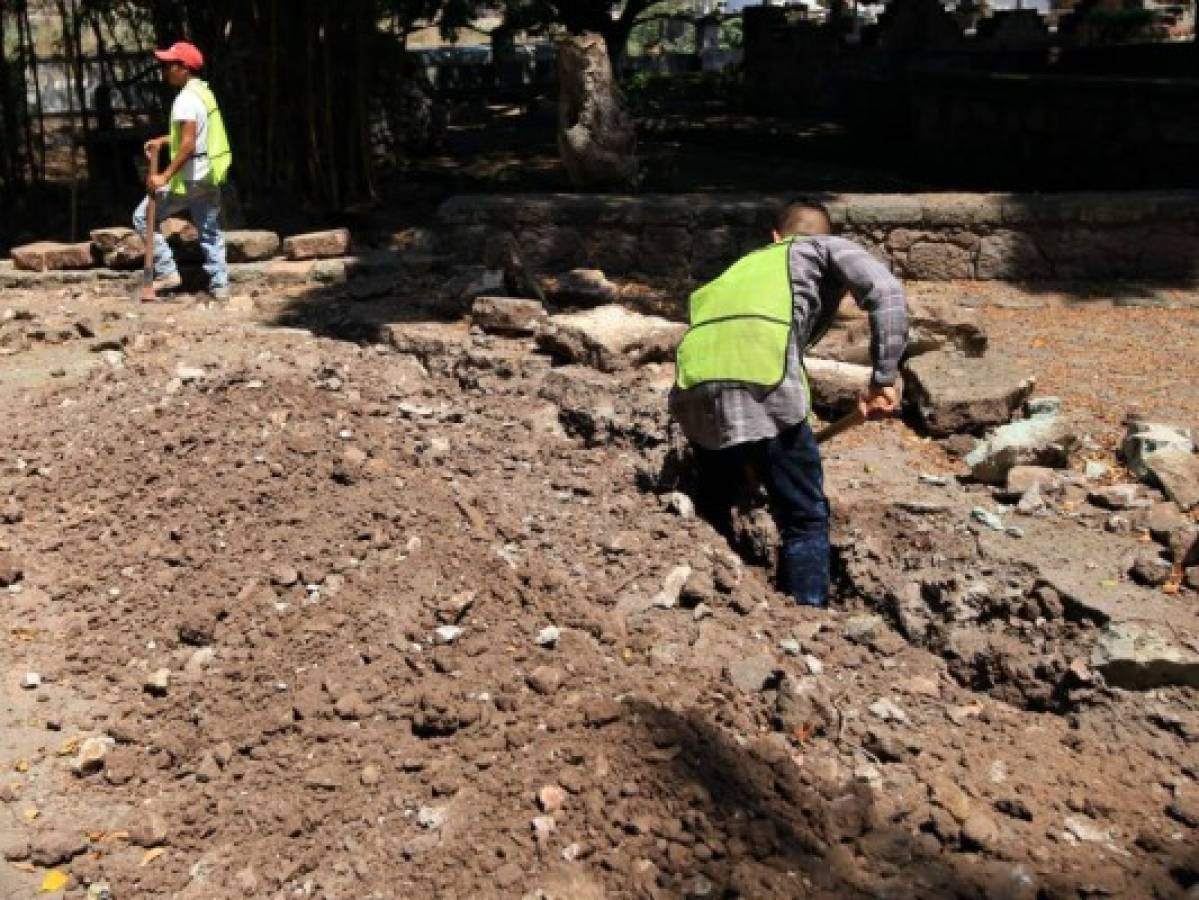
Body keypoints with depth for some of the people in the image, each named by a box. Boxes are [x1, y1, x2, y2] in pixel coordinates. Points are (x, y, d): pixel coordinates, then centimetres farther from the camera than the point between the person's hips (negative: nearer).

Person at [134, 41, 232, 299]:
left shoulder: (186, 99, -18)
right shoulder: (203, 92, 12)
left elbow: (188, 144, -26)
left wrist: (165, 177, -26)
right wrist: (162, 141, 22)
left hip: (190, 178, -9)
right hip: (210, 176, 9)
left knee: (143, 218, 3)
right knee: (210, 231, 15)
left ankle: (167, 272, 2)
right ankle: (219, 284, 17)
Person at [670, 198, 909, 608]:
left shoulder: (747, 263, 40)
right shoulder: (828, 248, 24)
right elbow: (887, 294, 2)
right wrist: (883, 379, 4)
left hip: (692, 388, 6)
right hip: (760, 383, -6)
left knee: (713, 501, 30)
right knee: (805, 522, 9)